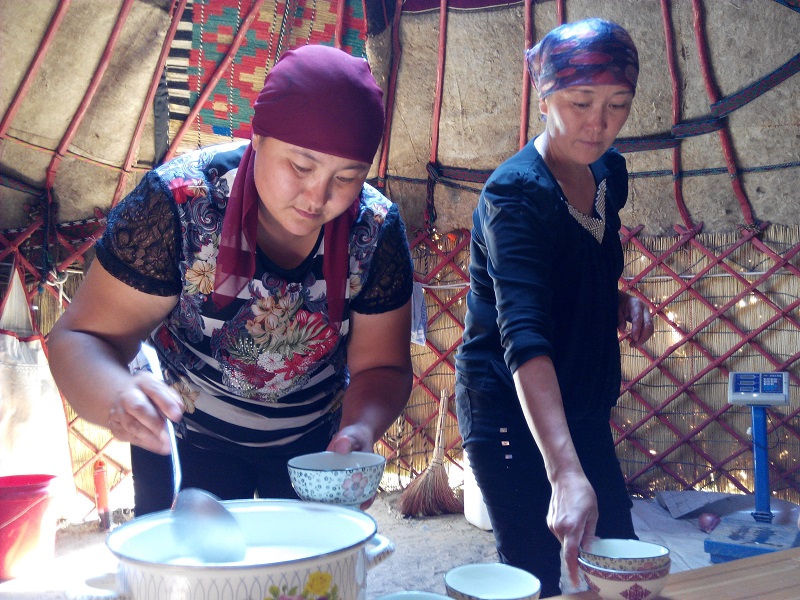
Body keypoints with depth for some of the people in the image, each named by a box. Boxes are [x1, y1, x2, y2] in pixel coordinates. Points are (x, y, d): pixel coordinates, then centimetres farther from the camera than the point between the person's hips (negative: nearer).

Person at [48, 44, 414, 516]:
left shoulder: (377, 229, -20)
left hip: (314, 441, 3)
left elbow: (380, 366, -12)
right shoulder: (178, 201, -28)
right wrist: (119, 397, -46)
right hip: (187, 436, -2)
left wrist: (360, 431, -34)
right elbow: (83, 338, -24)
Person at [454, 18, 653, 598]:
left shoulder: (610, 170, 2)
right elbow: (522, 335, -37)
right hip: (509, 408, -7)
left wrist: (623, 302, -4)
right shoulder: (516, 195, -23)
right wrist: (567, 473, -47)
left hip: (582, 403, 8)